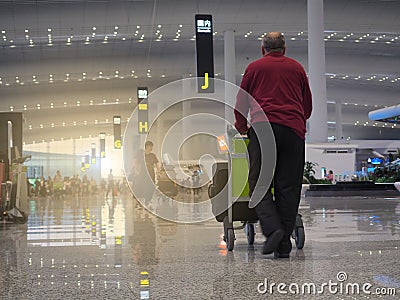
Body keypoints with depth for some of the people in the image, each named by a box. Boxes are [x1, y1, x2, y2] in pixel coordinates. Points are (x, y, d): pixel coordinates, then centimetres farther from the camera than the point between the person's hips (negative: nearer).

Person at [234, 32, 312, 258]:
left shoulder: (255, 67, 14)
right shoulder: (297, 68, 20)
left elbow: (241, 102, 17)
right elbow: (308, 105, 26)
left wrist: (241, 128, 32)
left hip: (263, 127, -2)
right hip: (293, 129, 2)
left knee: (259, 183, 0)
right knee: (288, 187, 2)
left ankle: (272, 229, -21)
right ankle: (284, 244, 0)